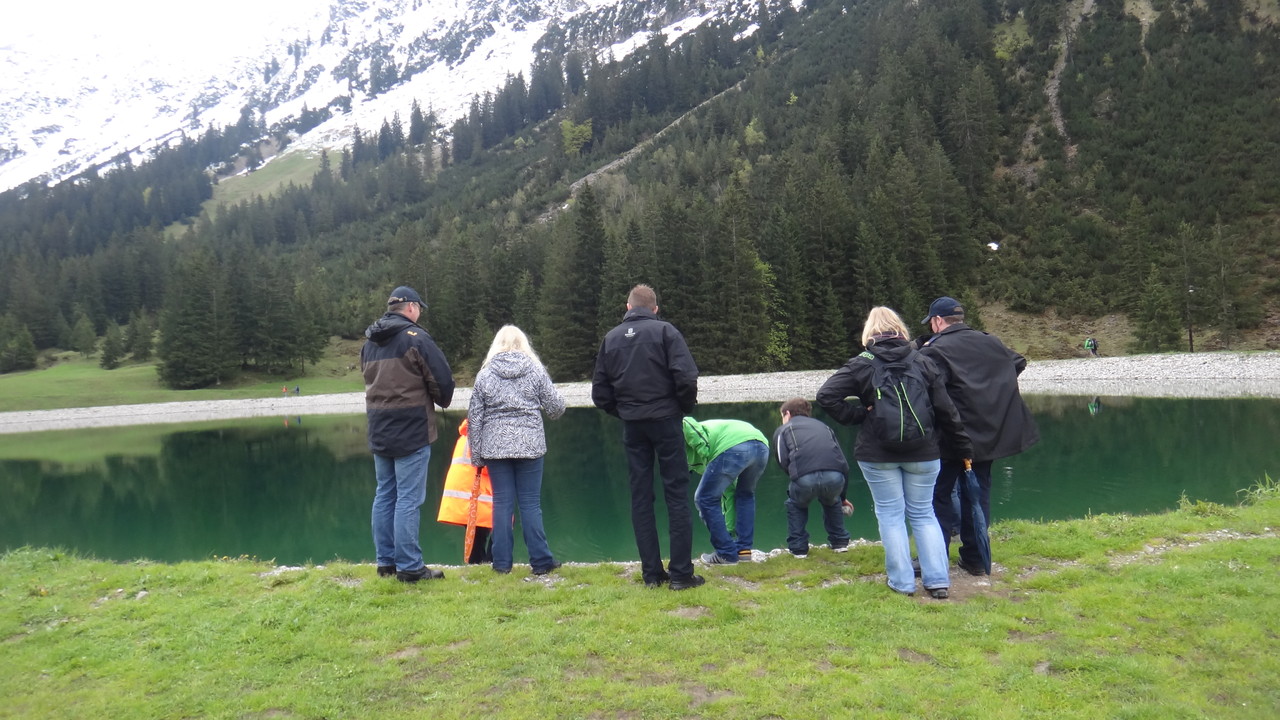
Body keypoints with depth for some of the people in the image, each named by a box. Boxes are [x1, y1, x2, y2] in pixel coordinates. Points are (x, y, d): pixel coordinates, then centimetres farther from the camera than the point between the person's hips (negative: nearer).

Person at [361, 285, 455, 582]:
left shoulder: (369, 342, 13)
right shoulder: (415, 337, -11)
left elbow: (370, 380, 17)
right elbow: (443, 379, -11)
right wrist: (442, 401, 8)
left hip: (379, 432, 7)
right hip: (411, 431, -7)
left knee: (384, 495, 13)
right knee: (408, 499, -4)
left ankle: (386, 561, 19)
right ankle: (408, 566, -1)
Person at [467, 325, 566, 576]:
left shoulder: (485, 374, 3)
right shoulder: (536, 370, 1)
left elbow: (475, 418, 4)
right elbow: (556, 408, 2)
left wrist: (476, 456, 10)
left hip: (495, 447, 1)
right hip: (530, 445, -1)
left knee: (502, 503, 7)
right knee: (531, 503, 5)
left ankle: (502, 562, 11)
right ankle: (541, 561, 7)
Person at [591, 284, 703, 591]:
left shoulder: (611, 338, 8)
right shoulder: (665, 331, -3)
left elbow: (599, 392, 7)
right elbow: (686, 378, -13)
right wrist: (686, 408, 3)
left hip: (631, 426, 3)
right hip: (665, 420, -3)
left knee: (641, 497, 8)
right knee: (676, 494, 1)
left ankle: (652, 573, 10)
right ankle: (681, 573, 0)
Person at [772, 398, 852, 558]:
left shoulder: (783, 429, 25)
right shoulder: (823, 426, 35)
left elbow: (783, 460, 7)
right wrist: (842, 497, 43)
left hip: (805, 478, -3)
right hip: (835, 478, 3)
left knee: (795, 505, 30)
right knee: (832, 503, 37)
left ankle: (798, 548, 25)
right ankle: (840, 542, 38)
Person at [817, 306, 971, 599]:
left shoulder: (862, 364, -5)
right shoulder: (922, 361, 2)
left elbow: (826, 395, -13)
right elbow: (945, 409, 3)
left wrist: (857, 415, -6)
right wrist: (962, 444, 11)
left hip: (877, 454, -2)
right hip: (922, 453, 2)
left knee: (890, 515, 8)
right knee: (923, 514, 14)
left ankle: (902, 581, 9)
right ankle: (937, 580, 9)